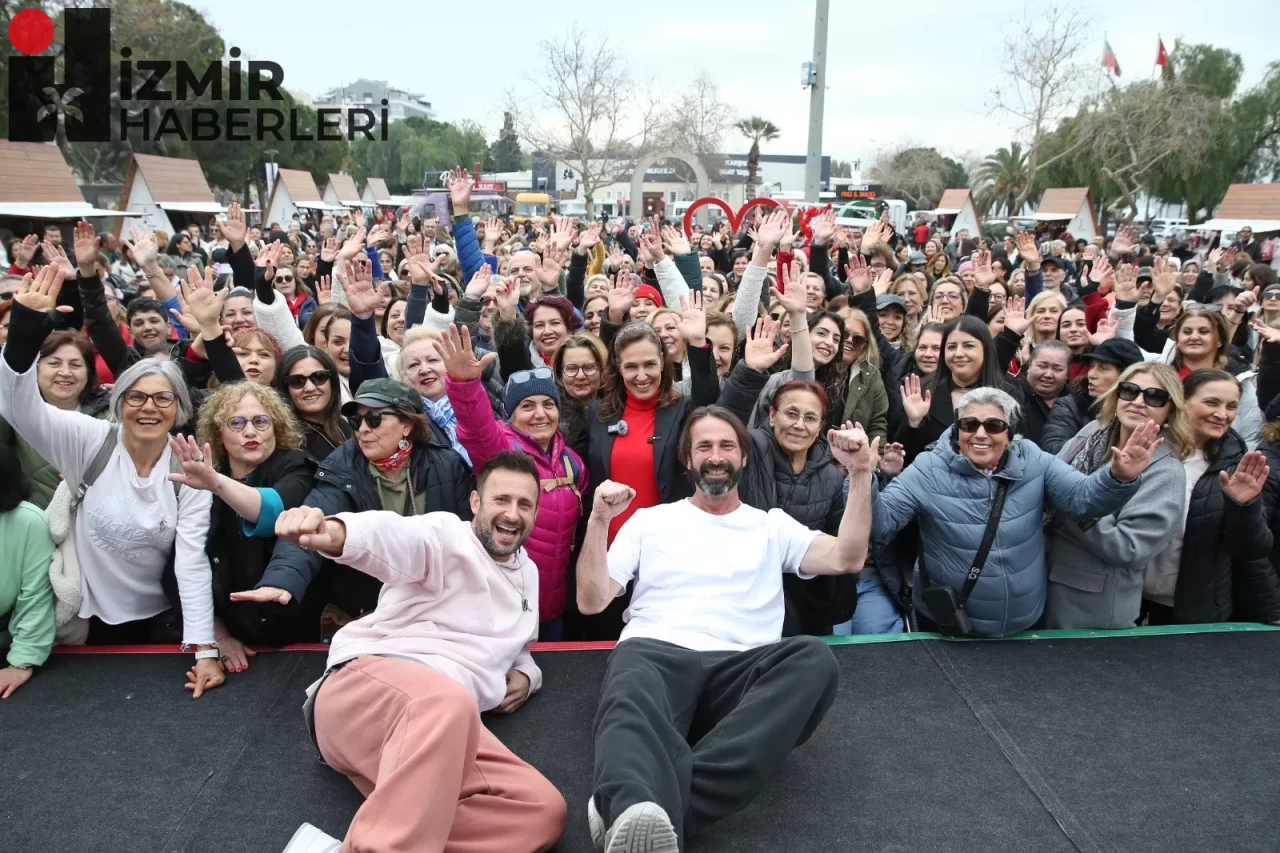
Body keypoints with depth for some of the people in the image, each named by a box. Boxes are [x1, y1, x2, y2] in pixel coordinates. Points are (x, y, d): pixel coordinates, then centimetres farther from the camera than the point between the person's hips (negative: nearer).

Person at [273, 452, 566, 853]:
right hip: (367, 683, -6)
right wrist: (333, 533, -43)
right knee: (448, 702, -44)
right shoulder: (446, 535, 6)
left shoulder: (528, 572, 29)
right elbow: (395, 538, -18)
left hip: (442, 725, 7)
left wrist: (525, 674, 18)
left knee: (543, 811, -24)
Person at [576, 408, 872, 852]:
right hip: (654, 652, -1)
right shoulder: (649, 520, 24)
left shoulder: (773, 525, 26)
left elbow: (846, 559, 9)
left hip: (739, 667, 1)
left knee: (815, 657, -33)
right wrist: (599, 521, 2)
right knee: (631, 704, -39)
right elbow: (591, 601, 15)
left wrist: (861, 473, 2)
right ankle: (638, 815, -72)